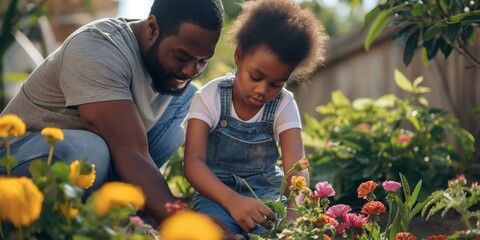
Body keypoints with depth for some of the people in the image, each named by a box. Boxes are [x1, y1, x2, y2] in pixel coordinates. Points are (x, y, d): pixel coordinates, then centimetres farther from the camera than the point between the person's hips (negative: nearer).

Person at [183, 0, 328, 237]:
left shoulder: (284, 106, -7)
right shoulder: (210, 98, -11)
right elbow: (193, 162, -22)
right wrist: (232, 200, -42)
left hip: (266, 192, 1)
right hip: (217, 192, -1)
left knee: (268, 228, -32)